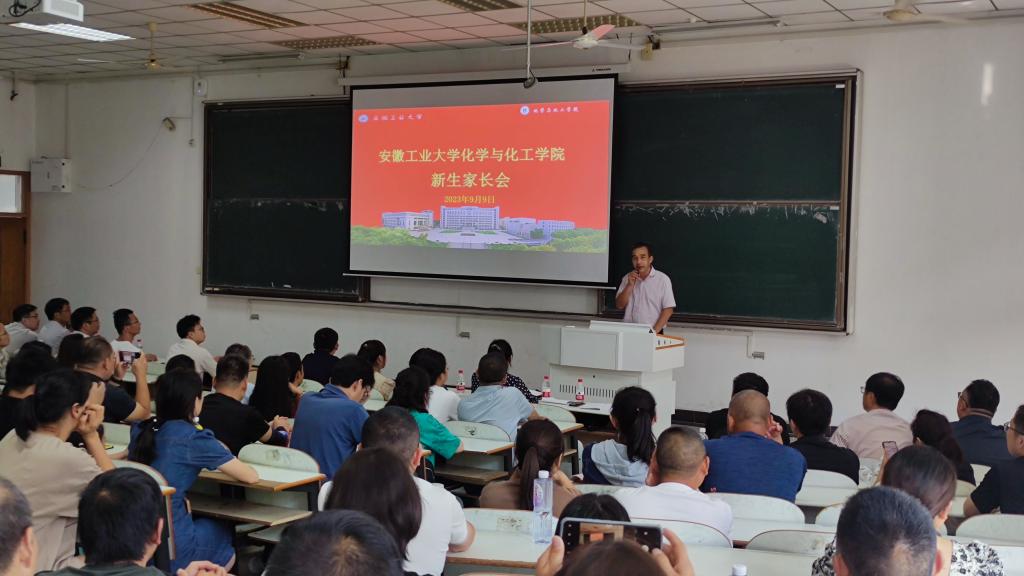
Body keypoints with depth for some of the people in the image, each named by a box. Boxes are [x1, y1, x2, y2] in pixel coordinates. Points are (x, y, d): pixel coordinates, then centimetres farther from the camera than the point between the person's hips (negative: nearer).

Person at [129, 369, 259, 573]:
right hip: (170, 548, -6)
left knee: (204, 522, 30)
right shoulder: (194, 438, -14)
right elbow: (251, 477, -11)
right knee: (225, 530, 23)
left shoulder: (140, 430, 4)